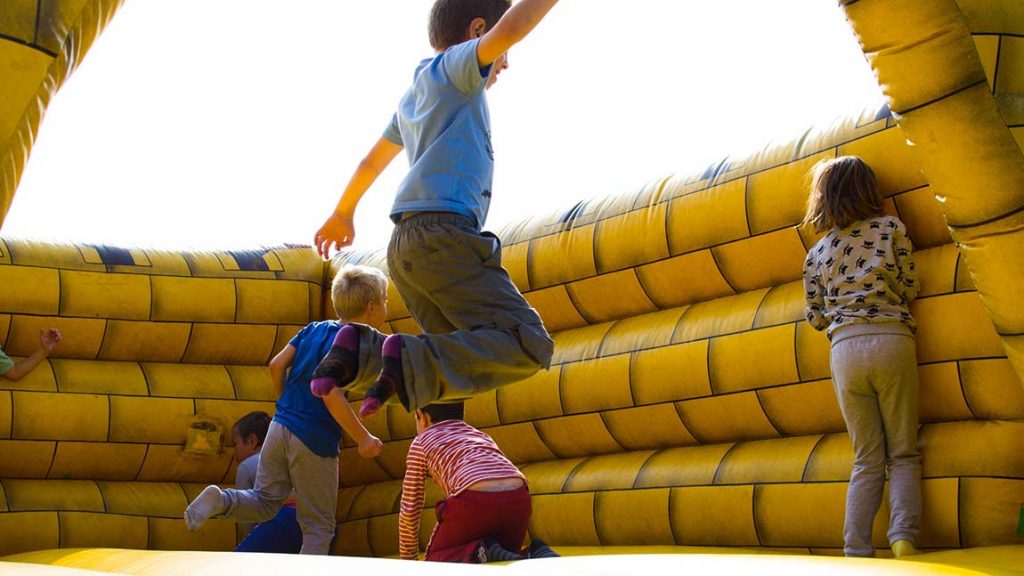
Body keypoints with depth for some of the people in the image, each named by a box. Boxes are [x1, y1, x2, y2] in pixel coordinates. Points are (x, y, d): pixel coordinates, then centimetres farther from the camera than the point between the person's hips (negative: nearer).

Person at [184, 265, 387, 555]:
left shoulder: (313, 329, 9)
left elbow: (277, 364, 8)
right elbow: (332, 395, -24)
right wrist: (363, 438, -16)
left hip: (280, 426, 6)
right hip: (315, 442, -6)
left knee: (265, 501, 17)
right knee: (318, 526, 6)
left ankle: (219, 500, -8)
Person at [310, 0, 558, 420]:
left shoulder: (414, 98, 29)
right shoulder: (452, 65, 5)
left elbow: (372, 161, 41)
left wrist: (343, 213, 54)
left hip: (406, 244, 9)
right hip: (443, 233, -9)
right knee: (528, 347, -15)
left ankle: (363, 353, -8)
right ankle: (409, 359, -30)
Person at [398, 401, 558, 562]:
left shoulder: (422, 441, 22)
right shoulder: (479, 434, 36)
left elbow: (409, 508, 21)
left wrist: (408, 560, 32)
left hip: (475, 500, -5)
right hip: (518, 499, 5)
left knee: (435, 561, 17)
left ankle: (479, 553, -11)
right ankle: (538, 555, -2)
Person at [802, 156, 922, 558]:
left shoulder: (816, 254, 13)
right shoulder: (891, 227, 7)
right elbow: (909, 289, 7)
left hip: (845, 348, 2)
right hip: (892, 340, -2)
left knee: (868, 458, 9)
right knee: (902, 453, 5)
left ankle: (855, 549, -1)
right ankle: (902, 537, -14)